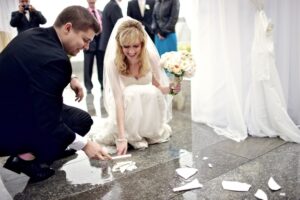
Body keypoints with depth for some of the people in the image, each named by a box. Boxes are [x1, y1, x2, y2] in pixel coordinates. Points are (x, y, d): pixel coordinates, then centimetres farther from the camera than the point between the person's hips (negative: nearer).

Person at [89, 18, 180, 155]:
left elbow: (159, 88, -7)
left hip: (149, 105, 2)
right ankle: (132, 137, -15)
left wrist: (170, 89, -31)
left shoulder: (151, 57, -20)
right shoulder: (113, 63, -25)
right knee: (131, 93, -34)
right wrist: (122, 138, -37)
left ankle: (152, 132, -8)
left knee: (152, 92, -31)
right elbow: (118, 100, -31)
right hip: (127, 108, -2)